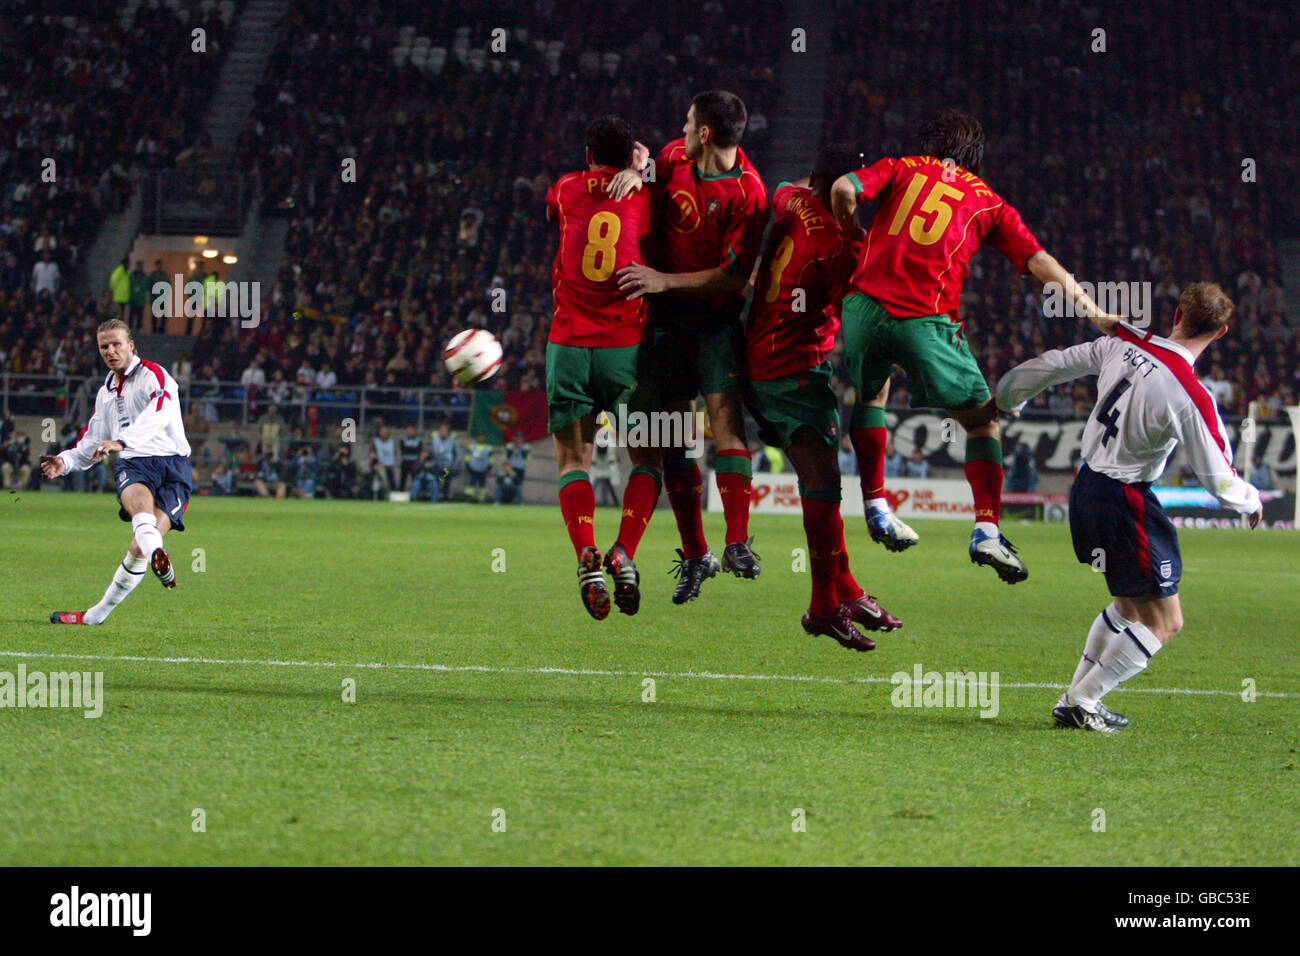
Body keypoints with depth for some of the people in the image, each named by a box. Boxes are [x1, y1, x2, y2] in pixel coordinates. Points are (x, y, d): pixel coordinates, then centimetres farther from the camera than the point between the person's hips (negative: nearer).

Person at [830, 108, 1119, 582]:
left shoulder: (902, 168, 18)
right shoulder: (988, 201, 17)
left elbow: (844, 189, 1)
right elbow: (1040, 263, 10)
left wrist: (854, 235, 20)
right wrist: (1095, 314, 14)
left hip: (866, 303, 2)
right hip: (926, 320, -2)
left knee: (867, 394, 31)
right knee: (983, 420, 10)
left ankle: (875, 507, 27)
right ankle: (987, 530, -4)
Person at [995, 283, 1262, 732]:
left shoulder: (1123, 345, -4)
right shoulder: (1191, 397, -22)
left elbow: (1054, 364, 9)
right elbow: (1218, 480, -15)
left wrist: (1008, 399, 29)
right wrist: (1251, 501, 8)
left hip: (1086, 487, 8)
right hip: (1126, 501, -8)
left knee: (1130, 605, 24)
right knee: (1164, 621, 3)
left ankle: (1077, 698, 26)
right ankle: (1081, 701, 4)